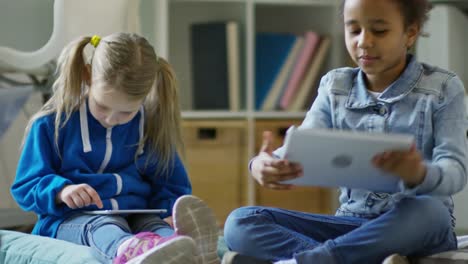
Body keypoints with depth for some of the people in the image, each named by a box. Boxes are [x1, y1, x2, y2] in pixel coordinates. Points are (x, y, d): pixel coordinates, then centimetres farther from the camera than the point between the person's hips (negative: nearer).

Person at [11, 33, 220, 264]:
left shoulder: (153, 126, 8)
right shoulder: (53, 123, -1)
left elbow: (171, 184, 18)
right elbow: (25, 187, 3)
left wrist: (170, 213, -7)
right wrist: (61, 190, -21)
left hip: (136, 216, 3)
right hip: (72, 219, -2)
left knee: (156, 226, -33)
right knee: (104, 226, -38)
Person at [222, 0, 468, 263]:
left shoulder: (443, 88, -2)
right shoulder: (335, 87, 8)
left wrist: (420, 174, -40)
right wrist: (266, 165, -31)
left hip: (420, 225, -4)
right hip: (352, 223, 4)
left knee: (426, 211, -40)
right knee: (241, 222, -16)